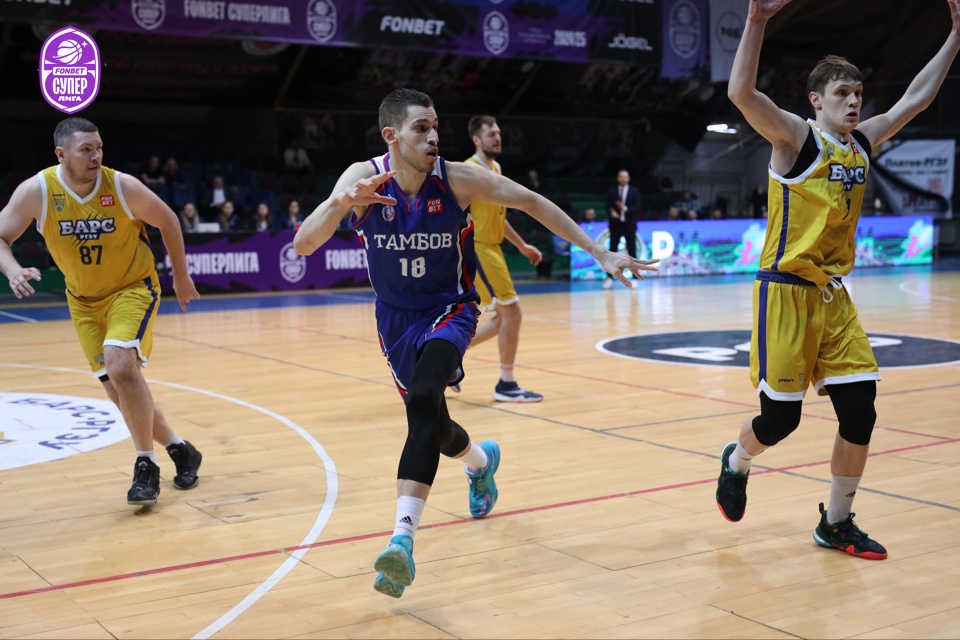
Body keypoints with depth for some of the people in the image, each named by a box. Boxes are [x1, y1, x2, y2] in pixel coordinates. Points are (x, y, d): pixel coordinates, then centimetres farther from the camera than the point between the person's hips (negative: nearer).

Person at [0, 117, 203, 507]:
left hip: (133, 288, -3)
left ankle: (146, 465, -11)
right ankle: (180, 450, 26)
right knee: (120, 391, 4)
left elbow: (168, 221, -3)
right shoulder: (36, 191, -16)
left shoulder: (123, 187, -19)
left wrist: (181, 277, 5)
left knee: (121, 367, -26)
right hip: (84, 300, 3)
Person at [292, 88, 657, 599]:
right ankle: (480, 461, 52)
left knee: (424, 400, -30)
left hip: (450, 308, -3)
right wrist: (341, 203, -45)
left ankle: (403, 536, -31)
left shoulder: (458, 178, -18)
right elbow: (303, 245, -24)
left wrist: (599, 253, -12)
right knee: (429, 421, 15)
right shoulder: (363, 178, -17)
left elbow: (532, 202, -10)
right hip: (396, 317, 3)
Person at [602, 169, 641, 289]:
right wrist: (612, 212, -20)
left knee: (632, 252, 2)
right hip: (615, 224, 1)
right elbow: (608, 207, 2)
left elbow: (637, 208, -5)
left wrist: (626, 209, -21)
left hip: (629, 225, -1)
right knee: (612, 251, 2)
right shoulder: (611, 191, 5)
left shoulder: (634, 191, 1)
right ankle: (609, 278, 6)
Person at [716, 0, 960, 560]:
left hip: (834, 294, 7)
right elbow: (741, 93, -27)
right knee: (781, 417, -3)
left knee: (860, 412, 1)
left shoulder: (863, 142, 10)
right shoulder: (797, 137, -10)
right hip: (787, 292, -6)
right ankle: (736, 463, 31)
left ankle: (836, 523, 16)